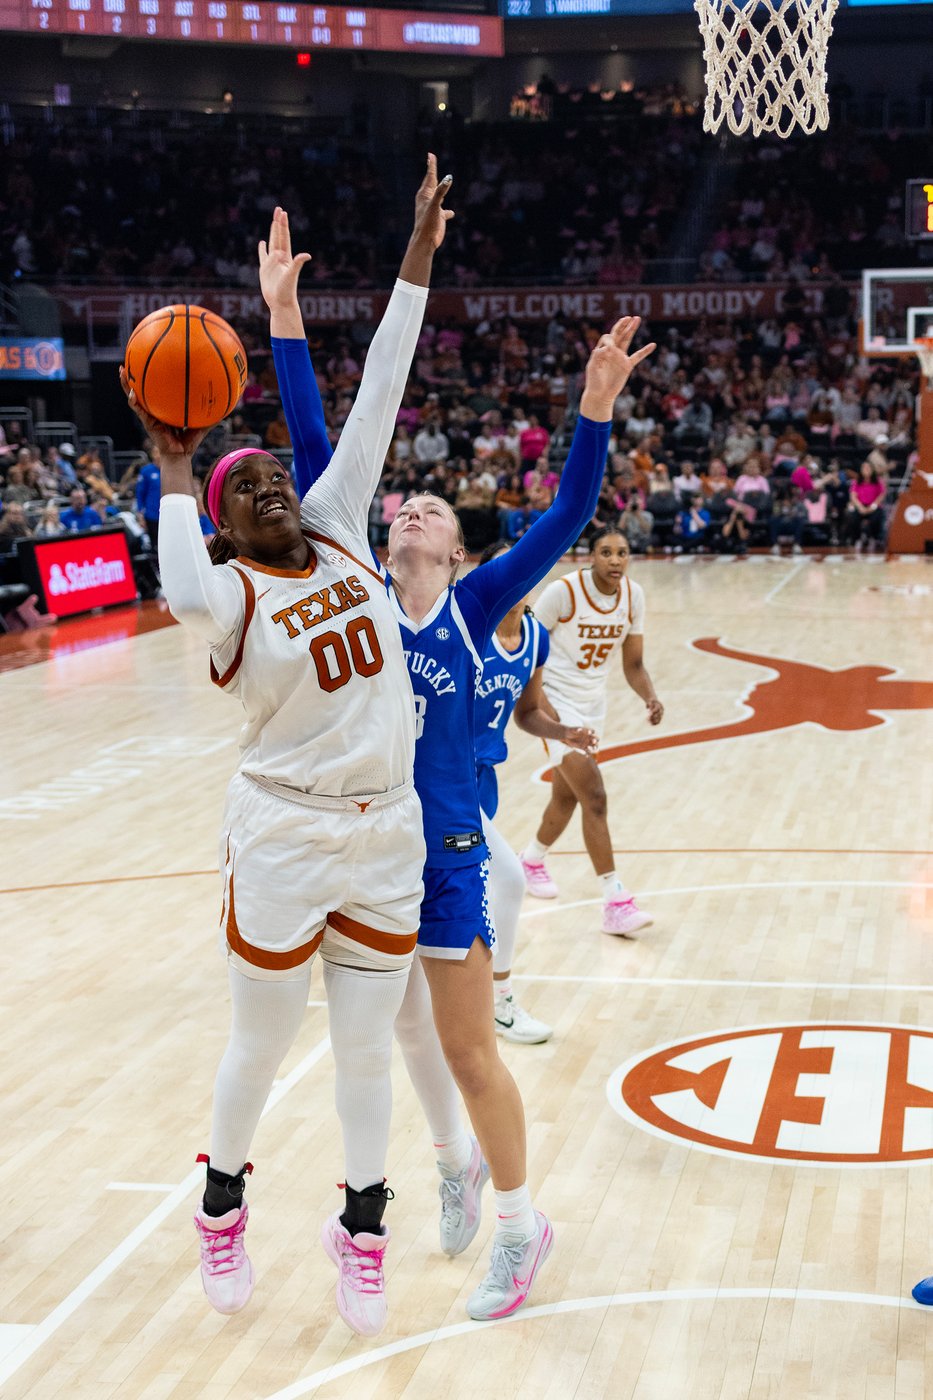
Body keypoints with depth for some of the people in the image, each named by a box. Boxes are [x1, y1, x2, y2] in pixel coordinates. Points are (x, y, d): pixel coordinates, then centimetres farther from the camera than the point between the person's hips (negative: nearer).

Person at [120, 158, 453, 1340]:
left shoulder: (338, 530, 4)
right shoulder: (231, 592, -11)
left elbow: (375, 402, 0)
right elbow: (184, 594, -38)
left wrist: (419, 257, -2)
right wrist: (175, 473, -26)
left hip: (388, 838, 4)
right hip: (283, 843, -4)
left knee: (367, 1047, 14)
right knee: (261, 1044, 13)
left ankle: (361, 1226, 33)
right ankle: (223, 1201, 39)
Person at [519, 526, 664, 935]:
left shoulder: (633, 595, -4)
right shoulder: (563, 591, -20)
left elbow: (633, 663, 4)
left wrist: (650, 698, -13)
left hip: (593, 703, 7)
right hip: (556, 701, -7)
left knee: (567, 795, 22)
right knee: (594, 797, -17)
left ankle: (533, 859, 50)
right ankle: (615, 902, -17)